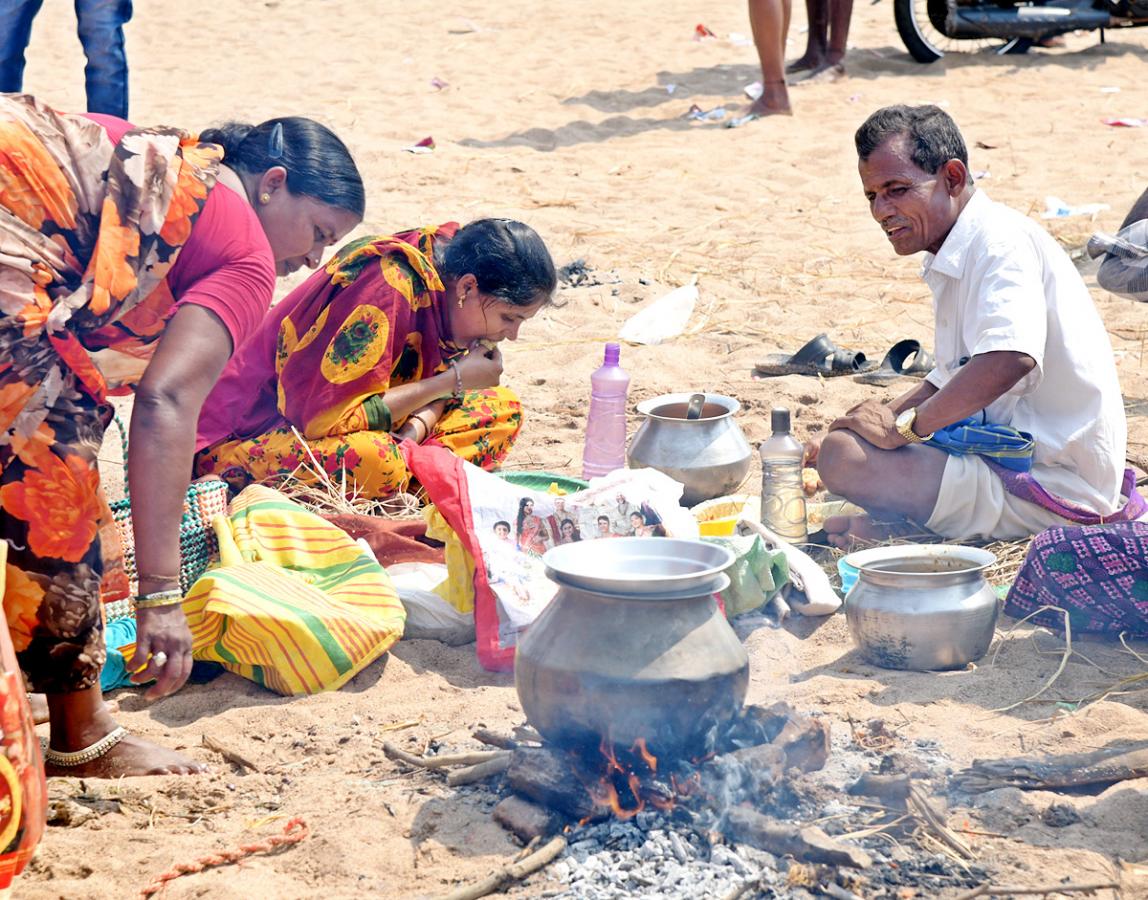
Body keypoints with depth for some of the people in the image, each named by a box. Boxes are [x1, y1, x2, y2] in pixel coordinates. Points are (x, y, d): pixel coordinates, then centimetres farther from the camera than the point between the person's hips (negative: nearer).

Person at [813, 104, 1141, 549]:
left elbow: (1010, 358, -35)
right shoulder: (953, 259, 16)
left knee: (845, 458, -26)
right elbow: (952, 380, 28)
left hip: (1056, 480, -11)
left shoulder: (1001, 238, -16)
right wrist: (884, 416, 12)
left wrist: (904, 425, -25)